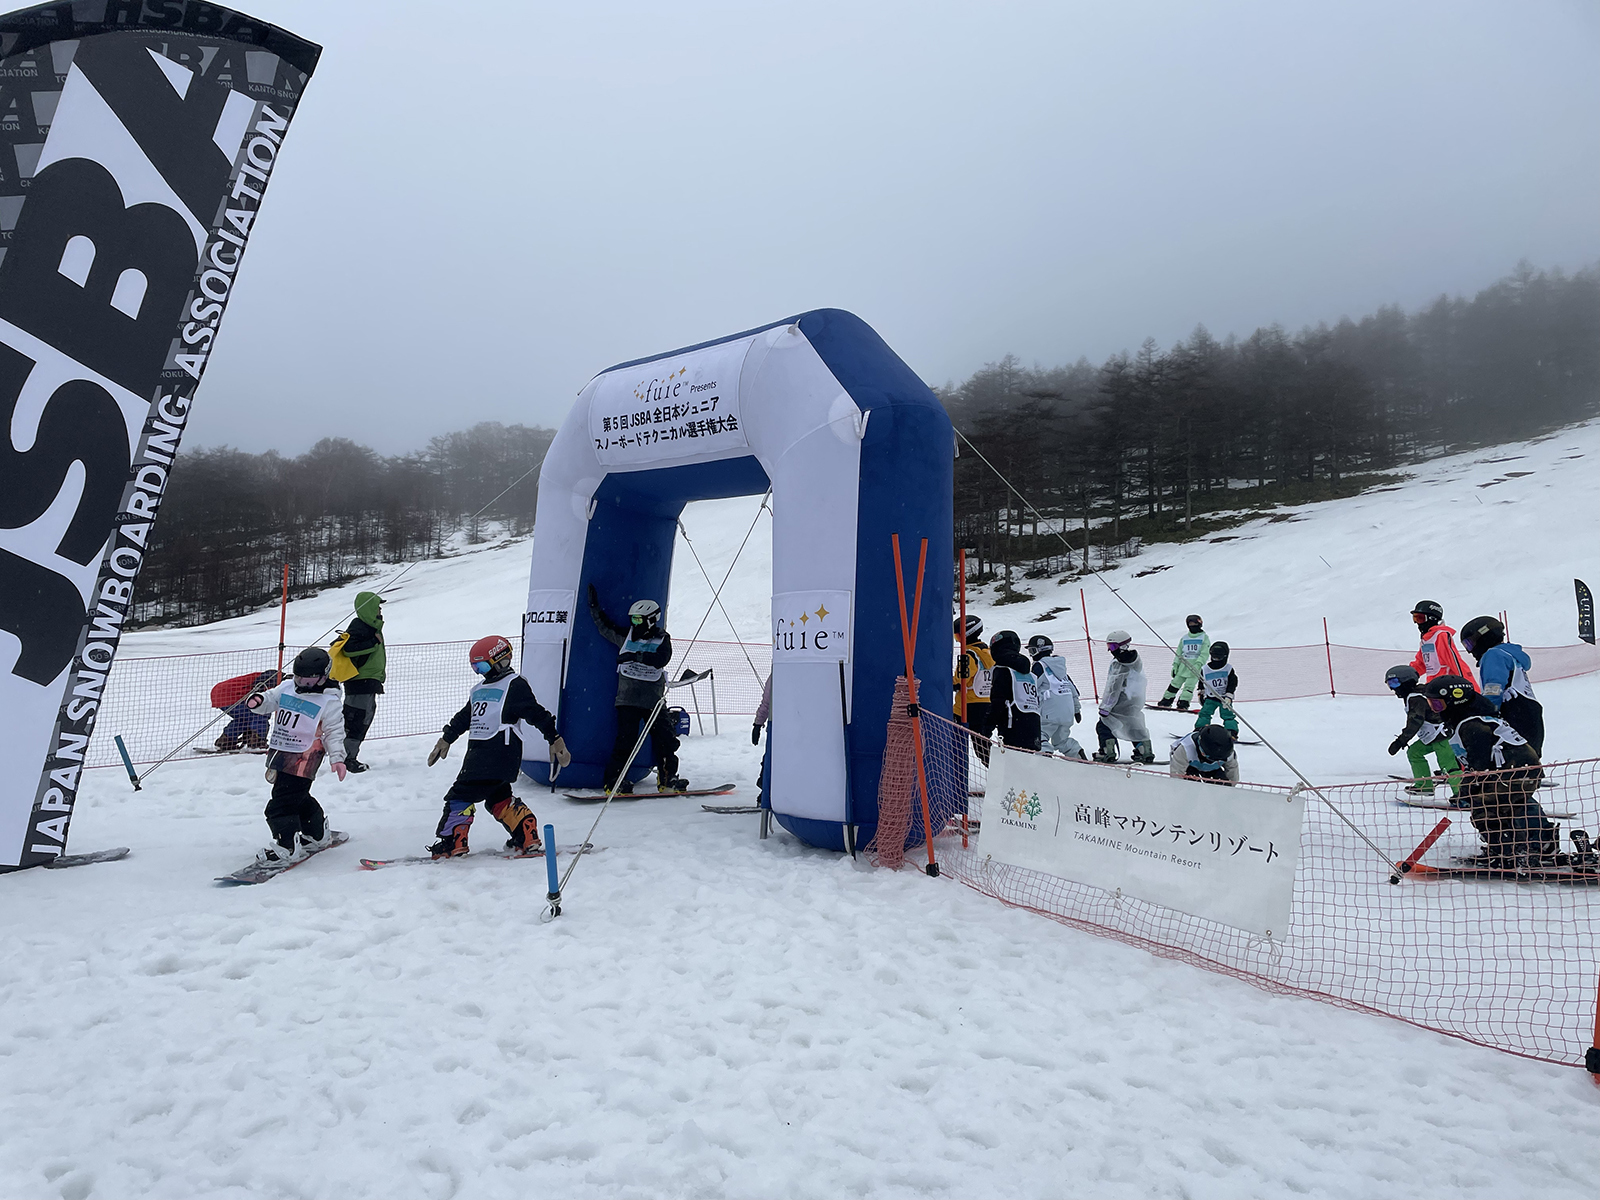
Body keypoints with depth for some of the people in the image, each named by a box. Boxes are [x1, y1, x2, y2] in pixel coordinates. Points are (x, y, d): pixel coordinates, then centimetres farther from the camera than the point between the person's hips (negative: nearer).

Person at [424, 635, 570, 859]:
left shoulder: (515, 685, -4)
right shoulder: (478, 690, 22)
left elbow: (537, 714, -8)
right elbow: (463, 718, 32)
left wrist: (555, 740, -11)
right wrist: (446, 739, 34)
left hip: (500, 753, -8)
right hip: (478, 752, 8)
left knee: (461, 794, -8)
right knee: (498, 798, 11)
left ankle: (452, 842, -2)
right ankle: (528, 839, 15)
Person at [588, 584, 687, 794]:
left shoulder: (662, 639, 2)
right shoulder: (626, 635, 9)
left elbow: (661, 659, -16)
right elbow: (604, 626, 16)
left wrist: (636, 656, -25)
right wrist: (594, 606, 7)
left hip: (654, 700, 0)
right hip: (628, 698, 0)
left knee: (665, 739, 1)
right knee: (626, 739, -5)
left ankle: (667, 778, 14)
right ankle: (614, 781, 2)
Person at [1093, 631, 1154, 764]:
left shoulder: (1119, 664, -21)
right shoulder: (1136, 660, 6)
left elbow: (1114, 688, -21)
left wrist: (1105, 707, -16)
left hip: (1122, 703, -8)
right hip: (1137, 702, 8)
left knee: (1103, 725, 1)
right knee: (1135, 725, 21)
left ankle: (1107, 751, -9)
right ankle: (1146, 751, 20)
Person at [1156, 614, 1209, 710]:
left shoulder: (1204, 637, 3)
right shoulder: (1184, 638, 16)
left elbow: (1204, 653, -7)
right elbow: (1179, 652, 16)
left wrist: (1198, 664, -20)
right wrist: (1175, 665, 6)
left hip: (1196, 666, -4)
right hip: (1183, 664, 4)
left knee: (1189, 685, -13)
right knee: (1175, 682, 0)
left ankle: (1183, 704, -16)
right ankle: (1166, 701, 6)